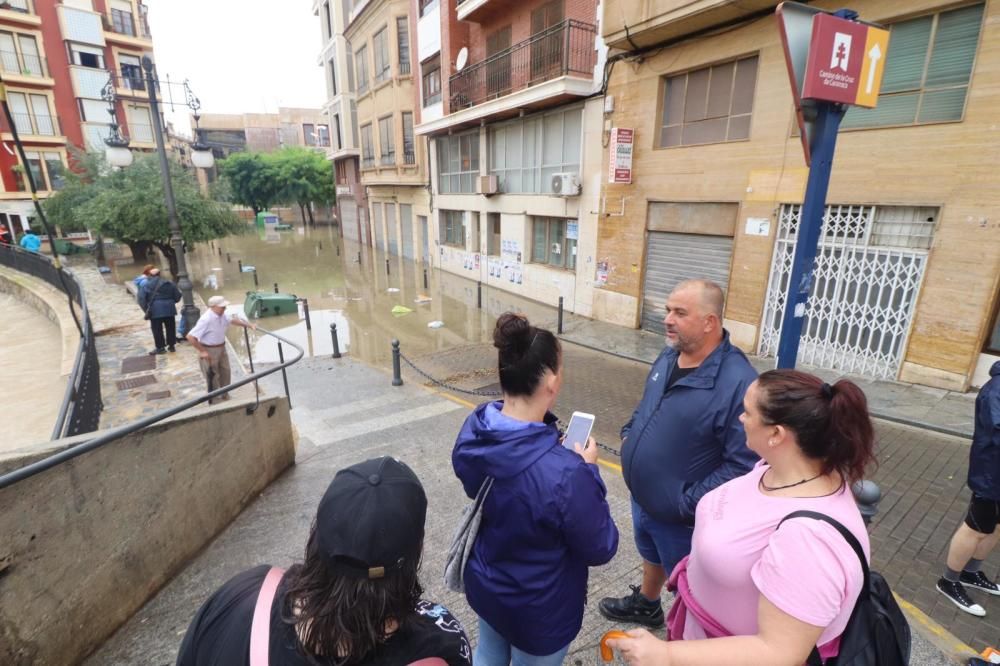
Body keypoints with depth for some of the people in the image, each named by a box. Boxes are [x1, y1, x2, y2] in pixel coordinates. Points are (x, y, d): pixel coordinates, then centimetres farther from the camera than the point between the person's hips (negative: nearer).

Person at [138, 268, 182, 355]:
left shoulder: (145, 285, 1)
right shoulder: (169, 283, 4)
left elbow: (141, 299, -5)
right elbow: (177, 296, 6)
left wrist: (147, 310, 4)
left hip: (155, 310, -2)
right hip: (169, 309, 2)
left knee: (157, 329, 5)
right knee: (170, 328, 10)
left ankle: (160, 347, 8)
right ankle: (171, 345, 16)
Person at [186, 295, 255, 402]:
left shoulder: (221, 315, -5)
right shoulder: (206, 319, -30)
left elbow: (233, 320, 16)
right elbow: (190, 337, -30)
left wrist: (250, 325, 10)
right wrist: (202, 351, -23)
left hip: (221, 348, 8)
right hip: (209, 351, -8)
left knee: (225, 372, 20)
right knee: (213, 377, 6)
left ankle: (225, 396, 40)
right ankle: (213, 402, 23)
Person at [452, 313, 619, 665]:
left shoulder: (472, 431, -19)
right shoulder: (565, 474, -40)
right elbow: (601, 549, -21)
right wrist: (587, 470, -12)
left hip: (482, 584, 5)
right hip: (539, 608, -4)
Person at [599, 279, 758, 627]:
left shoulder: (738, 383, -31)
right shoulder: (669, 356, -4)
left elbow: (743, 465, -29)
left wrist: (689, 504, -24)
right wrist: (629, 434, 0)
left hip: (682, 517, -8)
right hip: (641, 497, 8)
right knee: (651, 555, 33)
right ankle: (645, 604, 59)